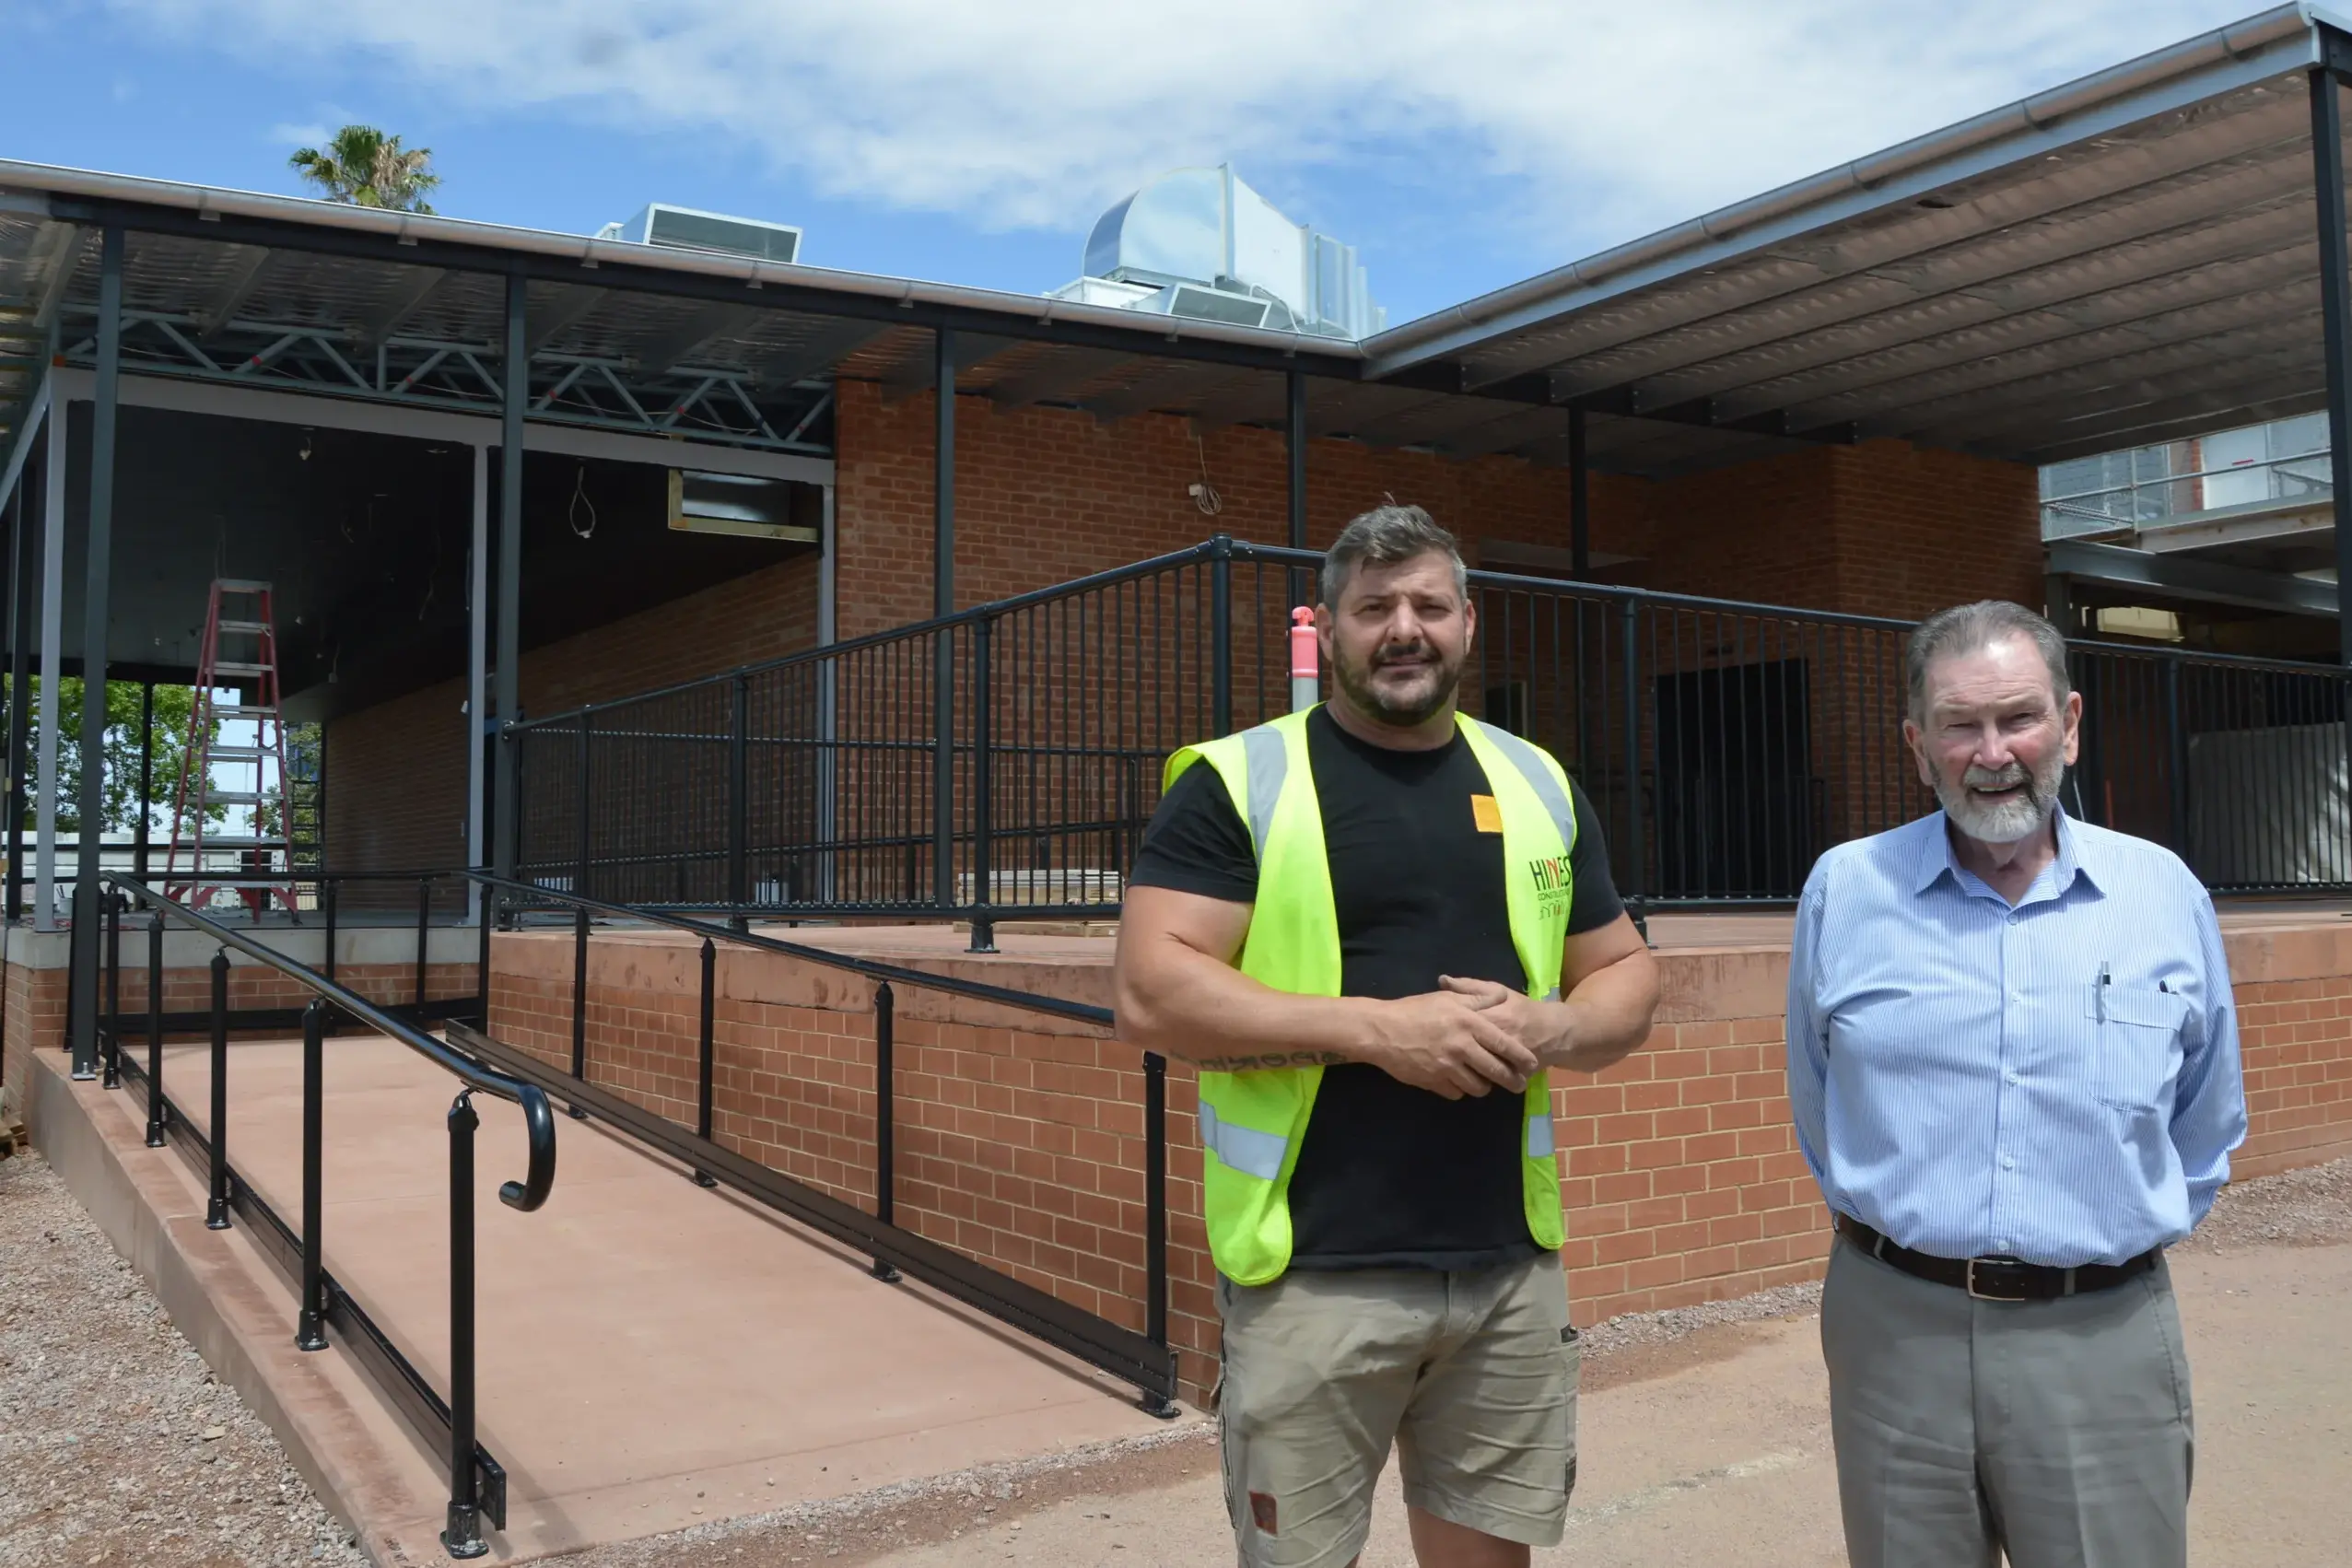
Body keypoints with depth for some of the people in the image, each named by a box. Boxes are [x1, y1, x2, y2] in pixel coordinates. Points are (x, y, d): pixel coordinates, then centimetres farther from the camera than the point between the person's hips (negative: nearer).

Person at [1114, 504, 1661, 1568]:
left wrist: (1554, 1030, -8)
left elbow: (1628, 979, 15)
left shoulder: (1538, 784, 10)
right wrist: (1377, 1028, -20)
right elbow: (1151, 995, -14)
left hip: (1511, 1269, 5)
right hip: (1315, 1276, -4)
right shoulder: (1239, 781, -5)